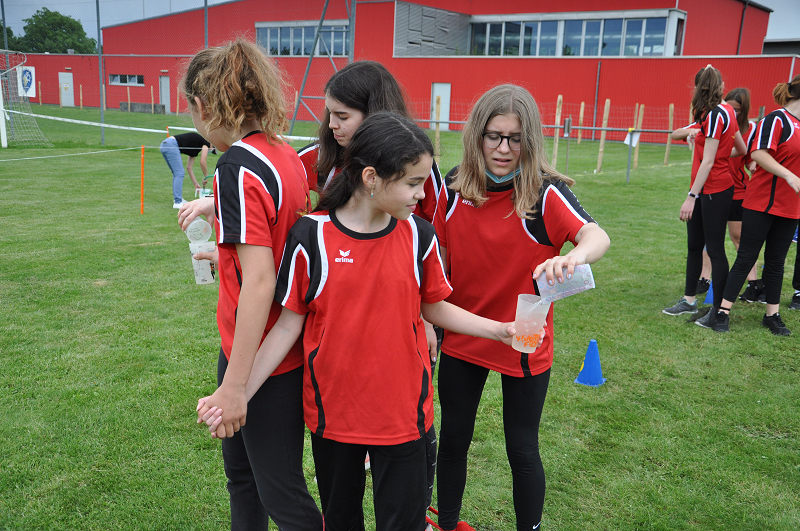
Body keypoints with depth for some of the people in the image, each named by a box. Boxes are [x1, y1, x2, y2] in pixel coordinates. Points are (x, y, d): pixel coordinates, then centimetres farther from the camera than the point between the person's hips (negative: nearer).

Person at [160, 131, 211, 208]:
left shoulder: (195, 150, 28)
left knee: (177, 174, 17)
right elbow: (202, 162, -4)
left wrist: (196, 184, 27)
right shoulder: (206, 143, 6)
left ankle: (177, 199, 22)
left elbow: (189, 167, 27)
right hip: (171, 144, -10)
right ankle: (177, 202, -7)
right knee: (179, 173, -7)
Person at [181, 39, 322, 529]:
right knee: (241, 470, 27)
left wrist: (235, 385, -22)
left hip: (260, 356, -9)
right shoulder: (286, 155, 4)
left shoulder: (237, 166, -21)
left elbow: (260, 281, -26)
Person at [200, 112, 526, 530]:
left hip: (403, 410, 1)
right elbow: (289, 323, -6)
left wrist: (501, 330, -3)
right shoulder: (311, 237, -12)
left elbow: (433, 307, 6)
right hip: (331, 410, 0)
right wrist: (238, 393, -10)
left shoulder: (418, 235, -5)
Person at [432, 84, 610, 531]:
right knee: (453, 438, 18)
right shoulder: (456, 187, -4)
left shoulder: (546, 193, -17)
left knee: (522, 449, 10)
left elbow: (598, 236, -33)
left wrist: (573, 257, -55)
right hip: (462, 339, 4)